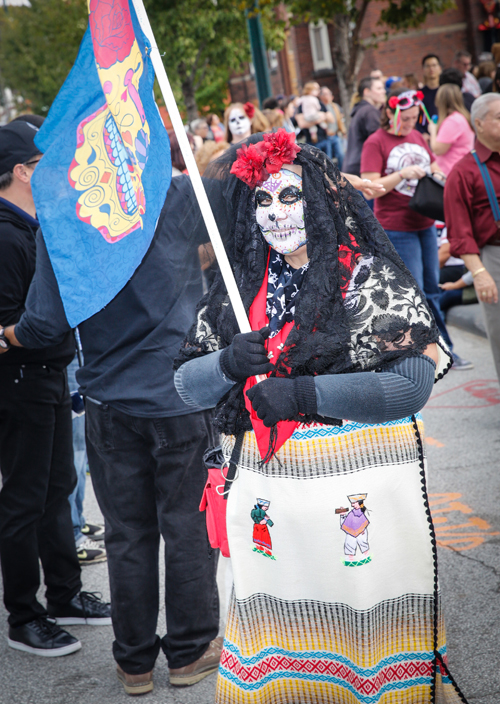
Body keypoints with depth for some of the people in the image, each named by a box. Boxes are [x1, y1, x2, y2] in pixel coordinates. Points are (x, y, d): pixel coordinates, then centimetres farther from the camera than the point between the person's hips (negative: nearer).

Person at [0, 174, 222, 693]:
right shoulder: (179, 197, -10)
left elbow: (45, 325, -5)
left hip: (110, 403, 2)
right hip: (181, 399, -1)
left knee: (127, 534, 12)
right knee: (188, 528, 12)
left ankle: (134, 661, 24)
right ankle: (189, 653, 26)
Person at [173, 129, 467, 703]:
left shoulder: (371, 277, -4)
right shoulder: (239, 287, 12)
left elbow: (412, 382, -14)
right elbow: (185, 383, 12)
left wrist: (303, 392, -17)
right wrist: (229, 364, -11)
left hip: (360, 482, -4)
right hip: (264, 482, 4)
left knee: (367, 628, 3)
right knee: (272, 655, 10)